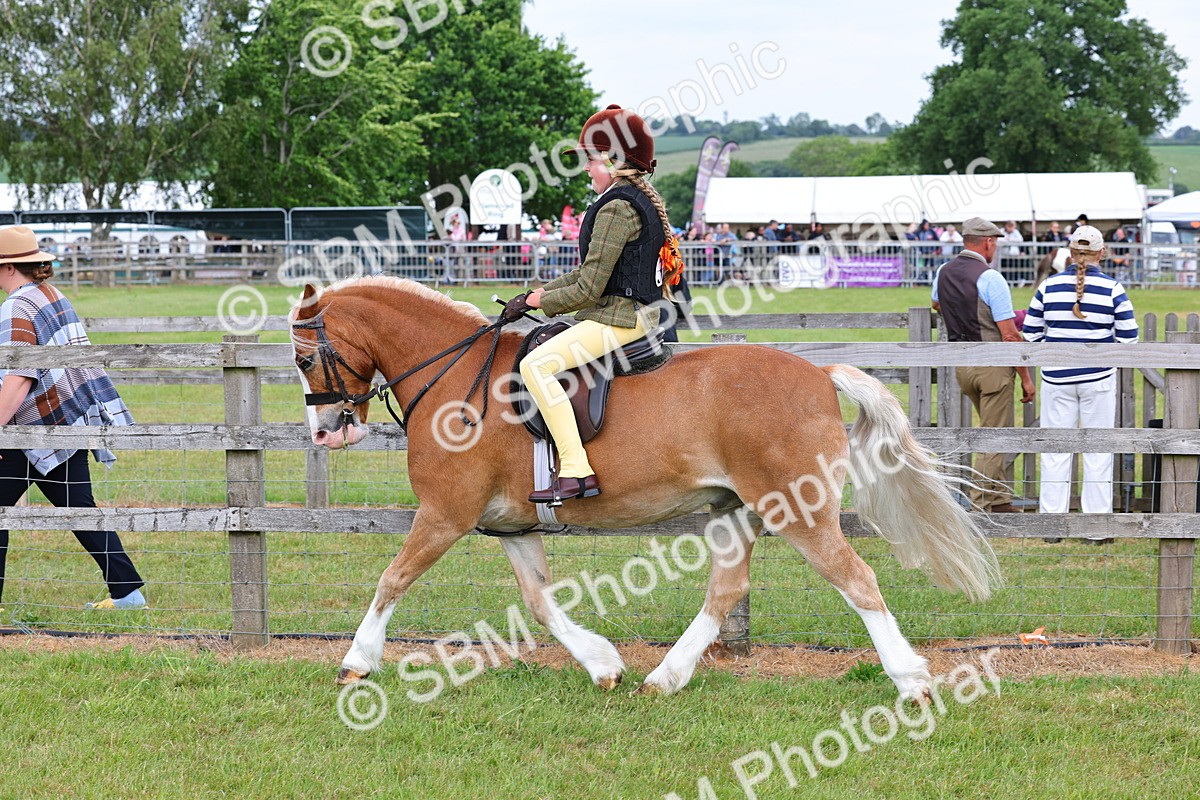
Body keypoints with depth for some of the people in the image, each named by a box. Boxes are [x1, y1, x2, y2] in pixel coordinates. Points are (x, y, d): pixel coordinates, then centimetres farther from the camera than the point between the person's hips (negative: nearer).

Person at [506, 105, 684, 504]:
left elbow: (588, 289, -18)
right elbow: (588, 273, 20)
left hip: (618, 319, -11)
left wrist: (540, 300, -2)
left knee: (536, 365, -23)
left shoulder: (617, 208, -17)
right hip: (638, 315, 11)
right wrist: (534, 295, 12)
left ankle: (577, 472, -30)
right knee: (543, 358, 27)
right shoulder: (644, 200, 16)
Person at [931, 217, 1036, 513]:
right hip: (992, 366, -8)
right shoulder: (990, 278, -16)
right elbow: (1010, 336, -16)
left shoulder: (943, 272, 6)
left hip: (960, 364, 8)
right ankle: (983, 504, 1)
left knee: (996, 431, 20)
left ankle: (1000, 499, 22)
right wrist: (1026, 378, -10)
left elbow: (937, 305, 31)